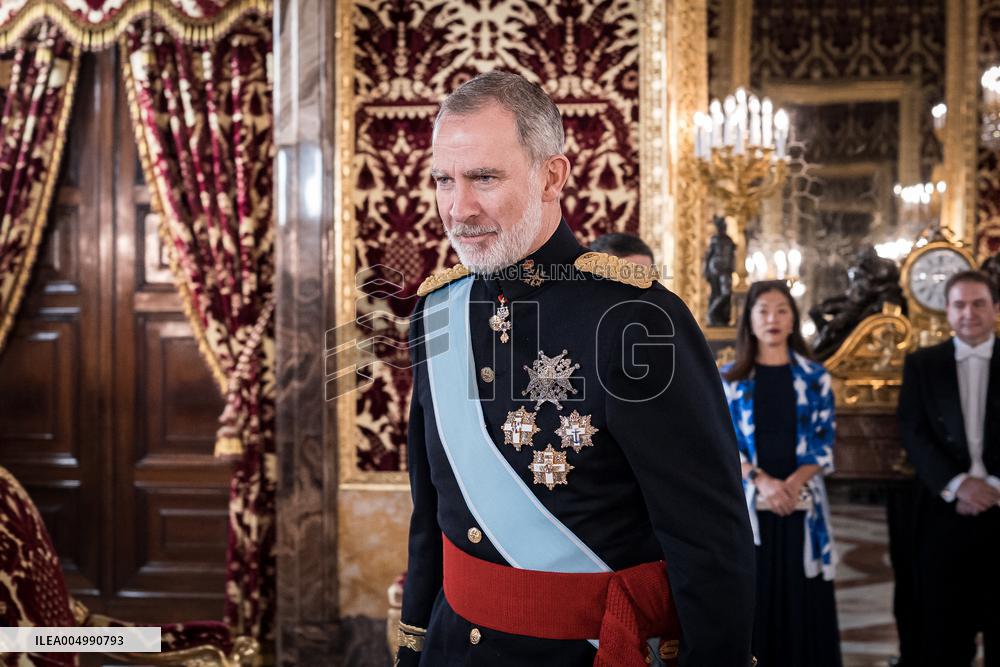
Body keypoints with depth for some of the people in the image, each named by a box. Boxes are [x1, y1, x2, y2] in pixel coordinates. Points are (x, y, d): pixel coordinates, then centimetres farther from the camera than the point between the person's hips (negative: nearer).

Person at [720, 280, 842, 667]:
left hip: (801, 505, 1)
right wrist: (761, 481, -15)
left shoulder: (814, 378, 7)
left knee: (802, 600, 1)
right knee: (750, 600, 0)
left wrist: (793, 484, -14)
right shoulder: (729, 378, 6)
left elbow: (823, 443, 3)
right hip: (748, 504, 0)